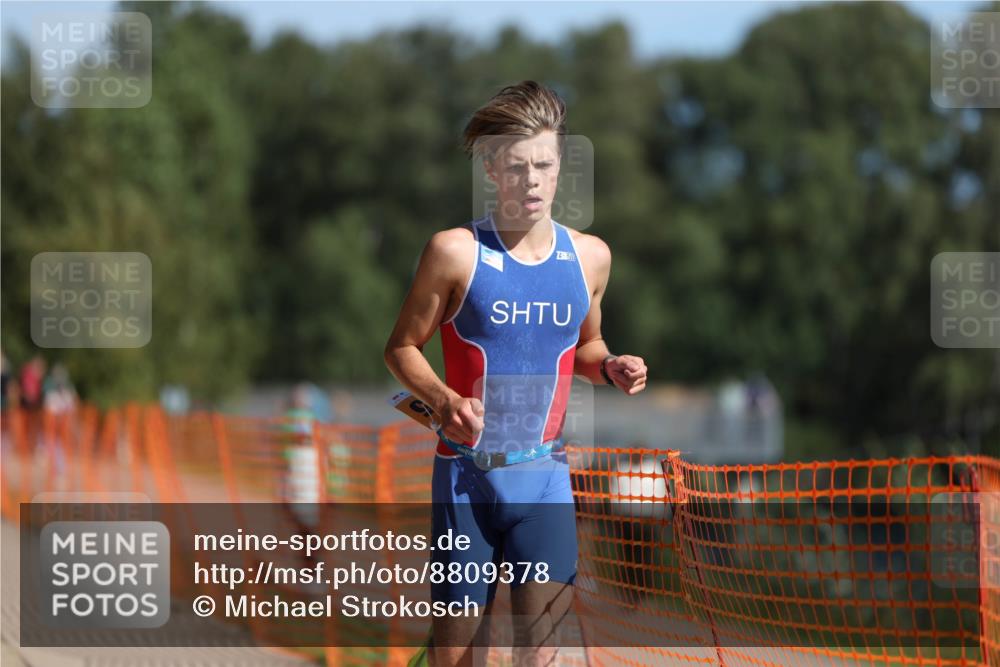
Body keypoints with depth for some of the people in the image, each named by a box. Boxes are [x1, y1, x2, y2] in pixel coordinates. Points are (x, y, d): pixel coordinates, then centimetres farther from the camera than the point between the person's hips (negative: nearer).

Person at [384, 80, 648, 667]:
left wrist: (610, 368, 0)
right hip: (467, 472, -2)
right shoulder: (456, 251, -7)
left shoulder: (590, 256, 6)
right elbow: (403, 347, 0)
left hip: (545, 474, 2)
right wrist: (445, 402, -18)